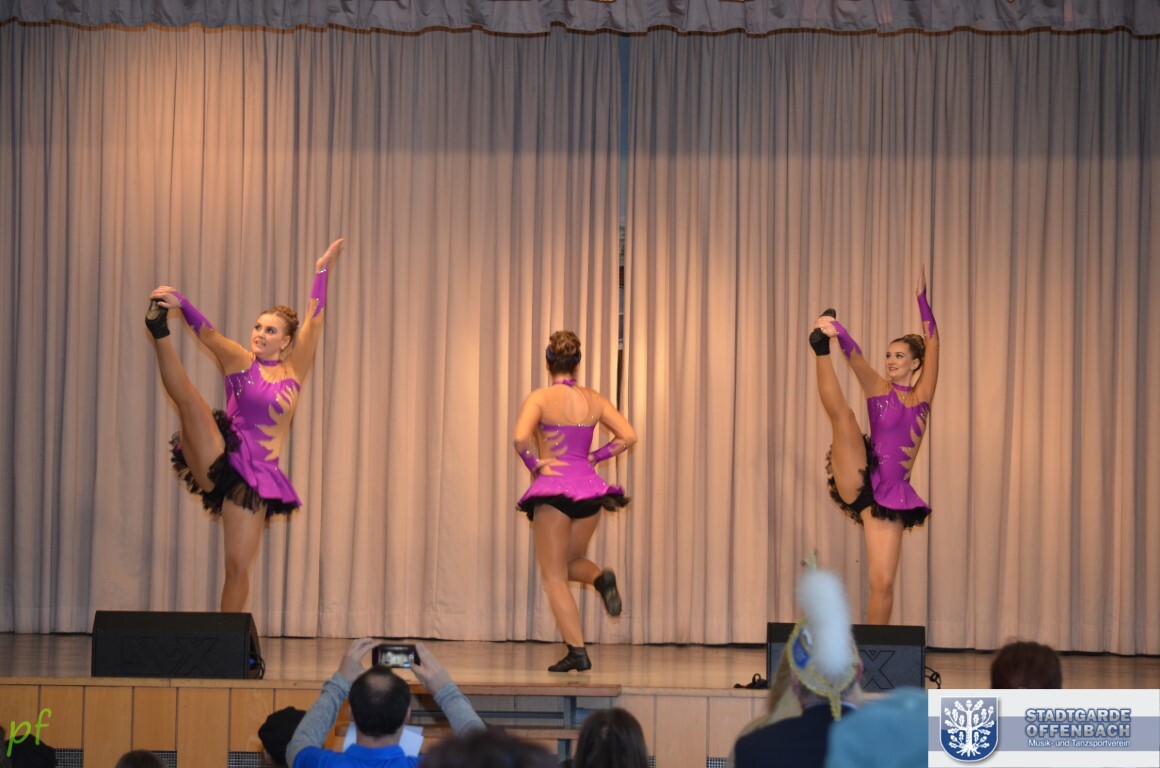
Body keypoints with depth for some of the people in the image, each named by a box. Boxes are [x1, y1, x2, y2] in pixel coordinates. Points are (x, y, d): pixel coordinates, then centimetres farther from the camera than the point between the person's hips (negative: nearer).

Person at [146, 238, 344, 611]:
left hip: (256, 475, 1)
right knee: (188, 398, -25)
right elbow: (207, 332, -10)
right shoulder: (239, 361, 6)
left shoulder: (292, 372, 9)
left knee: (238, 567, -3)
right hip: (219, 460, -1)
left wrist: (322, 271, -1)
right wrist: (180, 303, -27)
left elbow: (314, 322, 3)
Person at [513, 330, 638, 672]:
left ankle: (577, 652, -7)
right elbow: (628, 436, 4)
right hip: (588, 485, 4)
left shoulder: (539, 398, -6)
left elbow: (521, 439, -20)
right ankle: (602, 578, -10)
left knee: (555, 577, 3)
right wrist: (594, 457, 9)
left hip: (553, 489, -4)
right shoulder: (594, 400, 7)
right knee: (571, 561, 25)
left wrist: (535, 464, -4)